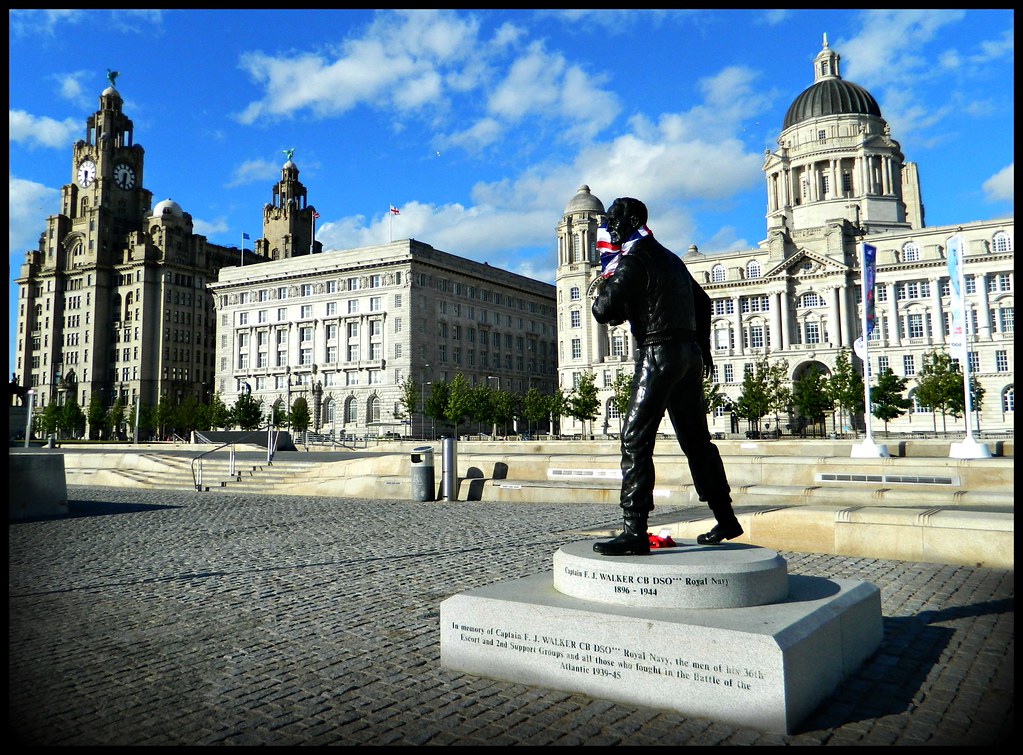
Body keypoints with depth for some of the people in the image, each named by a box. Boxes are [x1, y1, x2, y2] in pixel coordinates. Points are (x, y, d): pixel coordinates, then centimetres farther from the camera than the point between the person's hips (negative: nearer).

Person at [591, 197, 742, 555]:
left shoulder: (633, 260, -7)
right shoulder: (671, 258, 20)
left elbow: (603, 311, -15)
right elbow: (703, 302, 27)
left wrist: (608, 281, 5)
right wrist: (702, 348, 29)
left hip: (659, 353, -9)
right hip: (690, 354, 9)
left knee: (635, 441, -11)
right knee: (696, 439, 16)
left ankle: (635, 531, -16)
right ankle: (725, 519, 23)